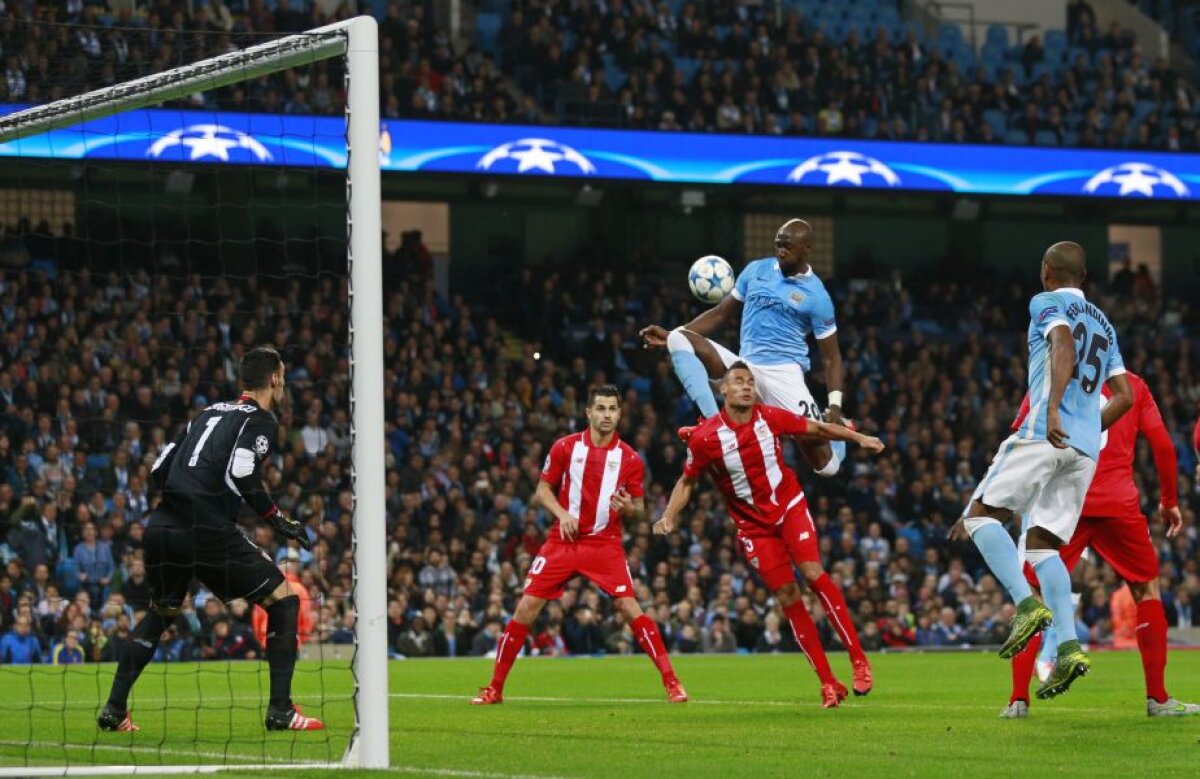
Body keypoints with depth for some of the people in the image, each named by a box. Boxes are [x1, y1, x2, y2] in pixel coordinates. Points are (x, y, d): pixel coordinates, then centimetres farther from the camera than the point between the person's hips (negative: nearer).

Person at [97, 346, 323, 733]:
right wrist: (278, 519, -6)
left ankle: (114, 709, 23)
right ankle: (280, 711, -1)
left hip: (162, 527, 7)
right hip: (209, 533, -7)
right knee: (283, 599, 6)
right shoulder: (261, 420, 2)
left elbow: (158, 471, 20)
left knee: (161, 611, 29)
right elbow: (241, 475, -15)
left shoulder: (210, 412, 22)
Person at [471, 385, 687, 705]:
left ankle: (671, 682, -8)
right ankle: (495, 688, 6)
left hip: (605, 544, -1)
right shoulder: (565, 447, 0)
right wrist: (561, 513, -11)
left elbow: (639, 509, 5)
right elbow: (542, 490, 8)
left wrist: (630, 509, -18)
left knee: (629, 608, -15)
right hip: (563, 542, 1)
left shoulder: (629, 458, -1)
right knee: (526, 608, -5)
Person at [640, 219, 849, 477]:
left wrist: (835, 405, -12)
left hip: (783, 375, -4)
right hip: (743, 367, 4)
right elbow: (722, 313, 17)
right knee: (679, 338, -18)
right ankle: (713, 420, -33)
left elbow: (831, 356, 0)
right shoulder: (756, 271, 8)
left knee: (826, 464, -13)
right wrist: (670, 336, 10)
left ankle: (837, 430, 27)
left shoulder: (816, 295, -3)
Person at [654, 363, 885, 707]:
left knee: (813, 573, -19)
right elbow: (686, 482, 1)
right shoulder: (704, 437, -13)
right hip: (754, 525, 0)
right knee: (787, 596, -4)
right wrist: (669, 518, -12)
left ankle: (858, 659, -12)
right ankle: (828, 682, 1)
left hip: (790, 507, 0)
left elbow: (816, 428, 5)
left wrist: (859, 438, 0)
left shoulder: (771, 418, -9)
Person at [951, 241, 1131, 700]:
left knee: (982, 514, 0)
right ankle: (1069, 646, -11)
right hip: (1086, 448, 7)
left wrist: (1054, 410, -29)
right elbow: (1124, 396, 22)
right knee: (1042, 543, 8)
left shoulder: (1047, 303, 4)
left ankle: (1028, 604, -22)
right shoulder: (1105, 325, 26)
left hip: (1045, 434, -7)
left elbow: (1063, 343, -17)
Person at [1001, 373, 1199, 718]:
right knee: (1147, 590, 16)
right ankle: (1158, 699, 11)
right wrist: (1169, 501, 18)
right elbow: (1163, 446, 7)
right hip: (1118, 505, 0)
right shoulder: (1133, 385, 10)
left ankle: (1018, 699, -1)